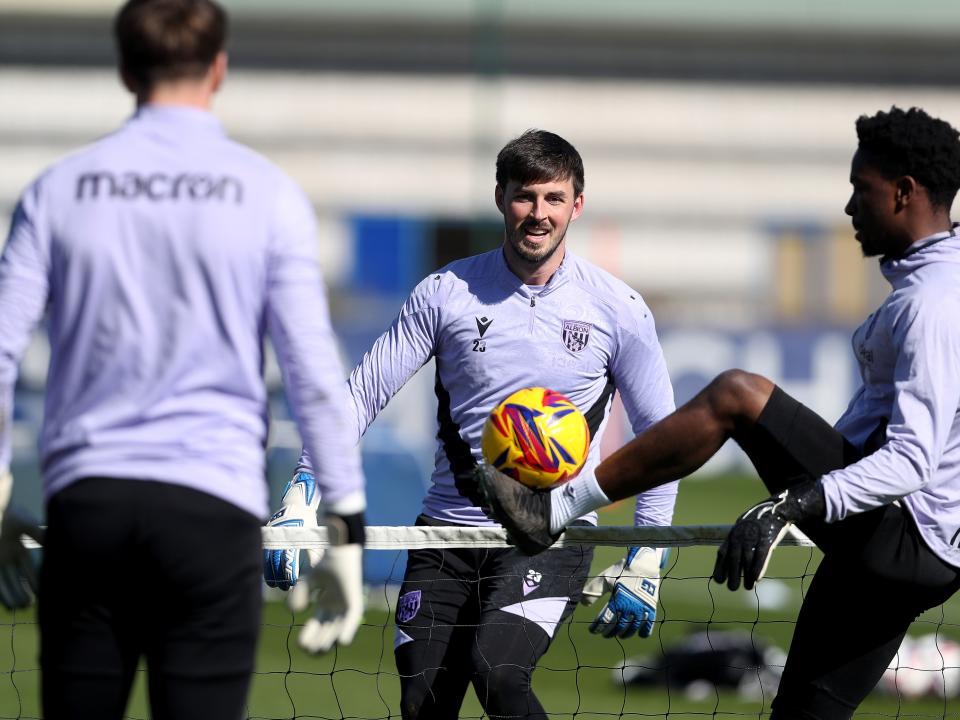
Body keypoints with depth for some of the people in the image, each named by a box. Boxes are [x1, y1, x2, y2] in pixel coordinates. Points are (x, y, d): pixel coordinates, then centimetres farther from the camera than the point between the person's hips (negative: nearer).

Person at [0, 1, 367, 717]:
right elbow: (314, 371, -2)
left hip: (87, 500, 2)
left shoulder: (58, 190, 7)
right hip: (213, 509, -2)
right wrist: (348, 525, 2)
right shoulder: (268, 195, 2)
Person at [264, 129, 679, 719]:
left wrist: (646, 559, 5)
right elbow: (363, 395, 2)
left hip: (552, 537, -2)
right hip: (448, 533, 2)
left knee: (496, 671, -27)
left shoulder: (618, 310, 0)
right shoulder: (446, 294, 1)